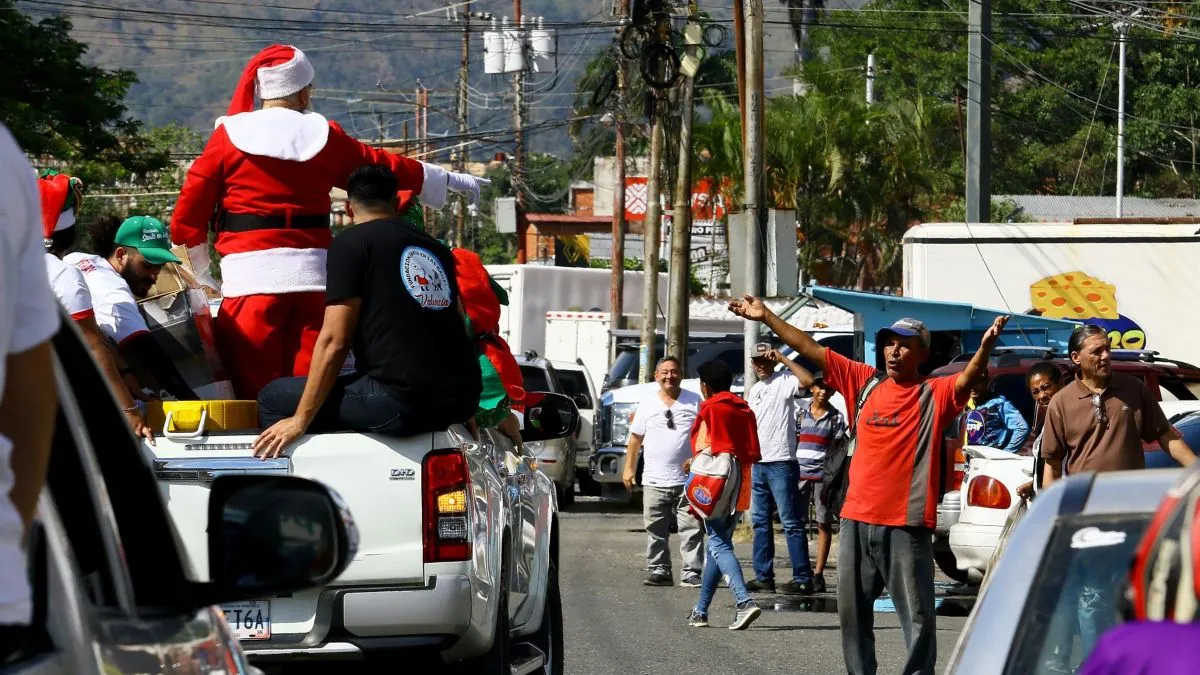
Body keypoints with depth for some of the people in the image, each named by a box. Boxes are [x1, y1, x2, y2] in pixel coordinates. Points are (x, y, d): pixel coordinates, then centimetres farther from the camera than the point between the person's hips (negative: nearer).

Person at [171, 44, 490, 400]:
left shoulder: (231, 134, 3)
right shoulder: (324, 136, 9)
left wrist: (202, 274, 17)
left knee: (252, 393, -4)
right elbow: (385, 167, 22)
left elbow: (188, 213, 3)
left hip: (251, 276, -2)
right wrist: (450, 180, 36)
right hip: (312, 274, 2)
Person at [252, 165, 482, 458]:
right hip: (462, 399, 7)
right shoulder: (435, 248, 20)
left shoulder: (351, 243, 1)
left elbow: (334, 341, -5)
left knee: (273, 399, 4)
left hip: (404, 400, -7)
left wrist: (299, 421, -2)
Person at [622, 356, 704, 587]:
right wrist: (629, 468, 10)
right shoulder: (647, 405, 11)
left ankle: (692, 572, -2)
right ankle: (659, 570, 9)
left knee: (691, 529, -4)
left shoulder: (694, 401, 6)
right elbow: (635, 438, 14)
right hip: (655, 481, 2)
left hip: (688, 480, -2)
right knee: (656, 531, 3)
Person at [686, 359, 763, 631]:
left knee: (719, 546, -10)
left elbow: (705, 453, -11)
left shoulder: (710, 410, -5)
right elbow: (753, 453, 12)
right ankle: (701, 611, 22)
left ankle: (744, 601, -29)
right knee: (718, 544, 16)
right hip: (740, 493, 7)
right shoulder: (745, 410, 15)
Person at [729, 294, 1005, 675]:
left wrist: (985, 347, -41)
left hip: (907, 525, -5)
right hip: (856, 519, 5)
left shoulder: (934, 396, -2)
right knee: (852, 609, 13)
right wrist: (766, 317, 11)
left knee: (917, 615, -4)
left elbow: (967, 378, -20)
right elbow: (812, 351, 12)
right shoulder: (864, 382, 10)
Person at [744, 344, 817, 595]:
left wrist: (781, 357, -21)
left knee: (791, 523, -8)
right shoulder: (754, 391, 19)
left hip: (781, 463, -9)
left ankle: (803, 579, -8)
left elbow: (808, 380, -27)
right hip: (757, 464, 9)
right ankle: (763, 577, 16)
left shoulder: (784, 381, -5)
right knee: (760, 522, 11)